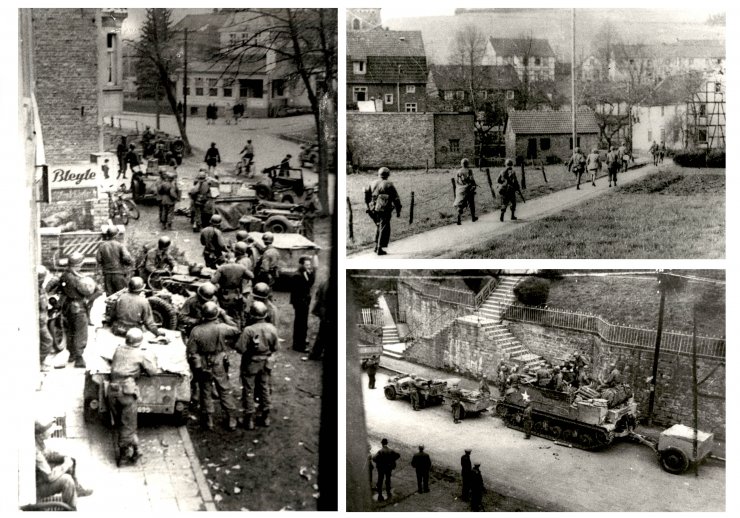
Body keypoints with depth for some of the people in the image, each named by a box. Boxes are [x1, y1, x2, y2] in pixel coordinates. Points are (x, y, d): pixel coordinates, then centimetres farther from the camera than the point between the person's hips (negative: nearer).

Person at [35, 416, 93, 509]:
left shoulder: (39, 439, -11)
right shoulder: (35, 450, -37)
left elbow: (49, 453, 10)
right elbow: (49, 476, -32)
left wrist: (66, 458, -5)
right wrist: (66, 465, -19)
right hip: (35, 489, -10)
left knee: (71, 461, 13)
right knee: (66, 479, -25)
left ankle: (77, 489, 32)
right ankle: (71, 510, -6)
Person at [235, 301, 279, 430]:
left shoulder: (248, 330, -26)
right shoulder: (272, 329, -12)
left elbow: (241, 349, -22)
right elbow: (275, 348, -2)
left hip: (251, 363, -4)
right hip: (266, 363, 4)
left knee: (249, 390, 10)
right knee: (264, 388, 19)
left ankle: (249, 420, 16)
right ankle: (266, 417, 28)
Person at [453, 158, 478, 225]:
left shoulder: (458, 171, 4)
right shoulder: (469, 170, -7)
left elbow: (456, 181, 8)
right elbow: (472, 179, -12)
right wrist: (474, 185, 4)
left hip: (460, 190, 3)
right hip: (468, 189, -3)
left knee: (460, 205, 0)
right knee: (471, 204, 15)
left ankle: (459, 219, -18)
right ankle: (473, 217, 28)